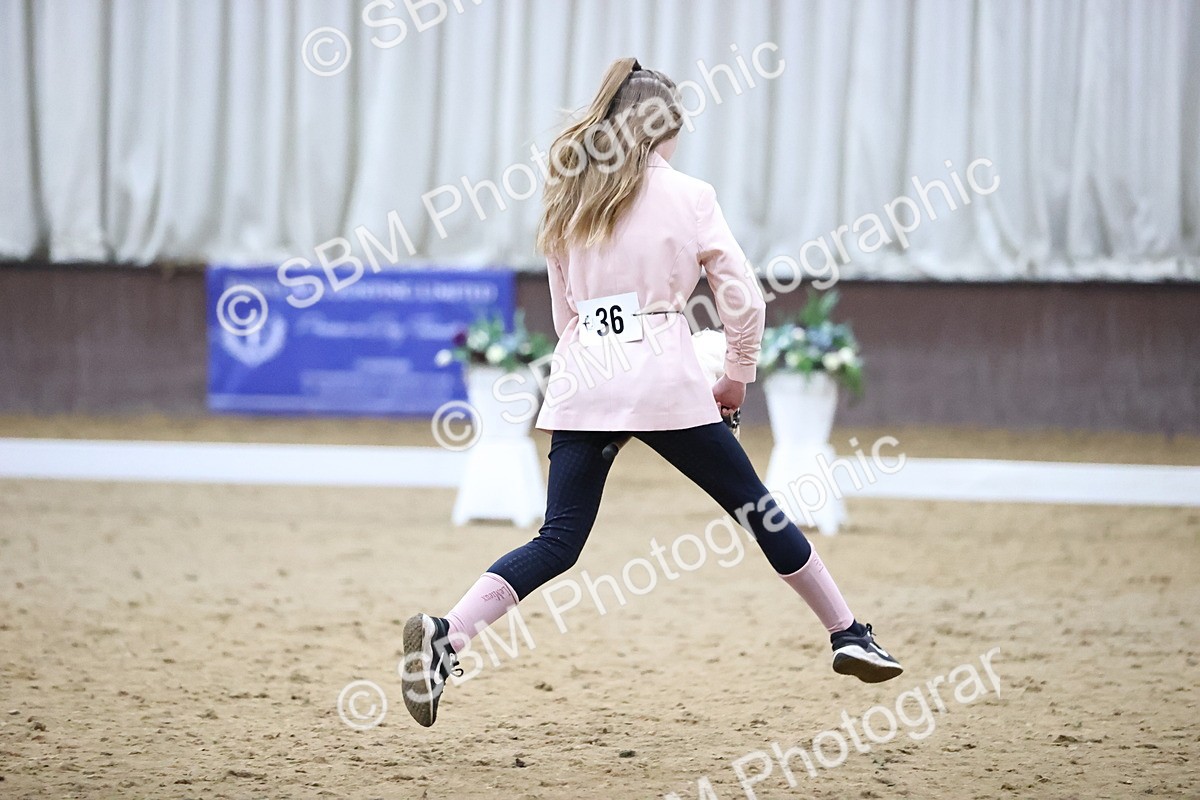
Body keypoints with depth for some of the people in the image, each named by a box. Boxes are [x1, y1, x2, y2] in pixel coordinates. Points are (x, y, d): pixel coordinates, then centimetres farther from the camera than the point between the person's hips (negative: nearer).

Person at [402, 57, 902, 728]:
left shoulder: (568, 199, 13)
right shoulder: (686, 197, 1)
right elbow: (744, 299, -2)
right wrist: (737, 377, 12)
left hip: (583, 387, 4)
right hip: (667, 387, -4)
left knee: (559, 542, 1)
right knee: (757, 508, 11)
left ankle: (447, 636, -19)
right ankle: (849, 635, 18)